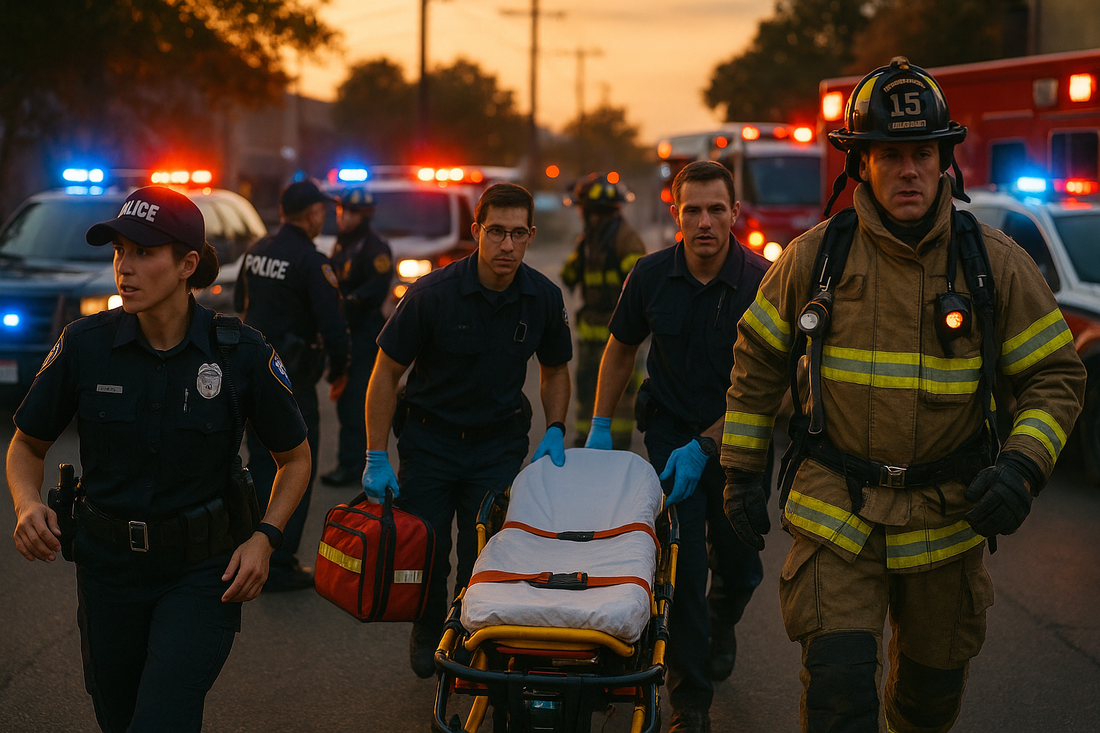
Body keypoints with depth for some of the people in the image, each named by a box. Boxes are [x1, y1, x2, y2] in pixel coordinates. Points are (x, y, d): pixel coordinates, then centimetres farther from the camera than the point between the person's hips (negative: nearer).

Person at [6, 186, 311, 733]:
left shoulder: (241, 353, -11)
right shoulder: (85, 344, -8)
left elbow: (294, 458, 3)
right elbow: (28, 444, 7)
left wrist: (265, 538, -11)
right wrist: (27, 504, -14)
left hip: (202, 571, -3)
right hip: (107, 566, 3)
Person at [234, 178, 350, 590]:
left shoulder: (256, 252, 6)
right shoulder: (310, 262, -18)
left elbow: (241, 303, 19)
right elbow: (332, 324, -18)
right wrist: (339, 371, -2)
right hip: (292, 378, -8)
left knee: (260, 462, 19)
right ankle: (279, 566, 1)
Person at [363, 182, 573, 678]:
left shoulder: (544, 299, -9)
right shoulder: (433, 293, -19)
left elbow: (555, 371, 10)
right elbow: (386, 373, -11)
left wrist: (555, 430, -5)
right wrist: (376, 457, -14)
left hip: (499, 442, 2)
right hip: (430, 439, -2)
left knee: (485, 559, -1)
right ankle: (428, 636, 34)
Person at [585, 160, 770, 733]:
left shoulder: (761, 282, -17)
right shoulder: (652, 275, -9)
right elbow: (620, 350, 8)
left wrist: (703, 448, -17)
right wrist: (600, 427, 4)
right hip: (671, 432, 0)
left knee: (740, 567, 9)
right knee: (683, 565, -8)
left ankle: (721, 626, 46)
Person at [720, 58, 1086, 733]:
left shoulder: (996, 263, -4)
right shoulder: (813, 258, -3)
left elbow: (1056, 375, 0)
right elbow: (758, 363, 8)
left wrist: (1023, 467, -16)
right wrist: (742, 473, 7)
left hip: (946, 519, 2)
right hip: (836, 512, -1)